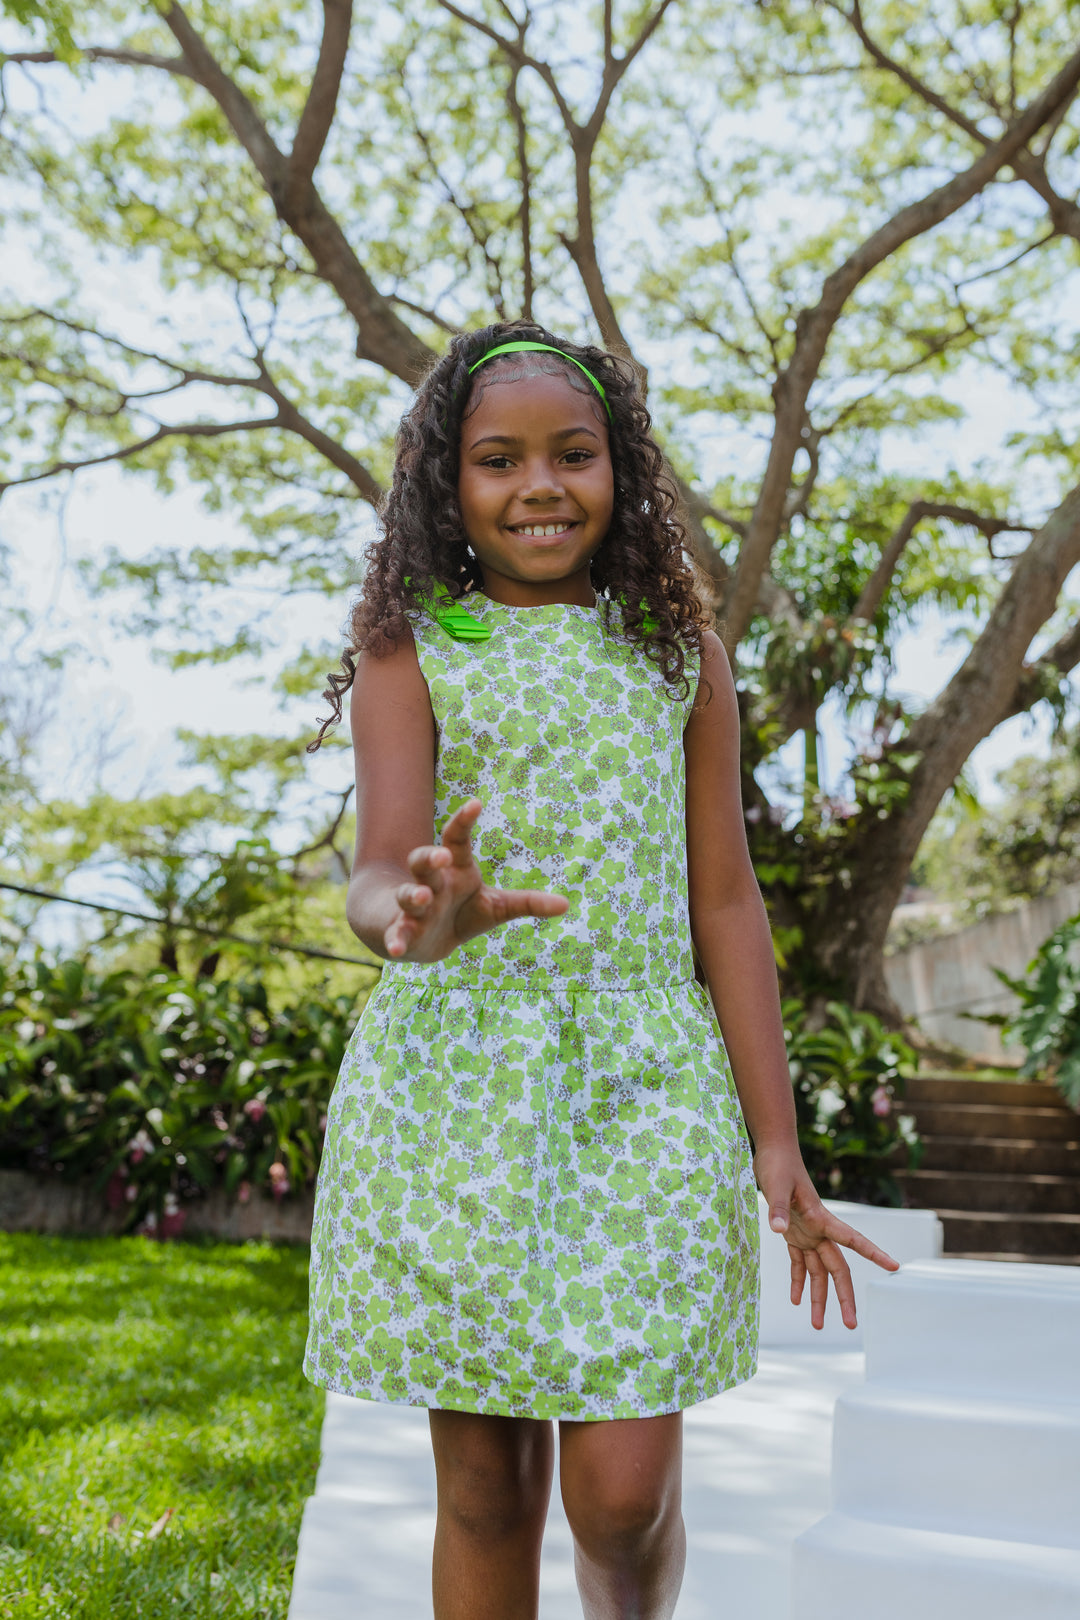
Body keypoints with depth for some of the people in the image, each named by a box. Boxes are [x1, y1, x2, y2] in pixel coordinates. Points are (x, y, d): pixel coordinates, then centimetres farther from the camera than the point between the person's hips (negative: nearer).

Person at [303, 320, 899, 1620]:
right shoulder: (408, 651, 3)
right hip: (452, 1073, 0)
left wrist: (777, 1144, 3)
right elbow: (377, 868, -11)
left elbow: (724, 900, 6)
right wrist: (413, 915, -37)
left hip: (646, 1075, 1)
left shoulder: (681, 651, 8)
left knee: (623, 1494, -2)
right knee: (484, 1487, 7)